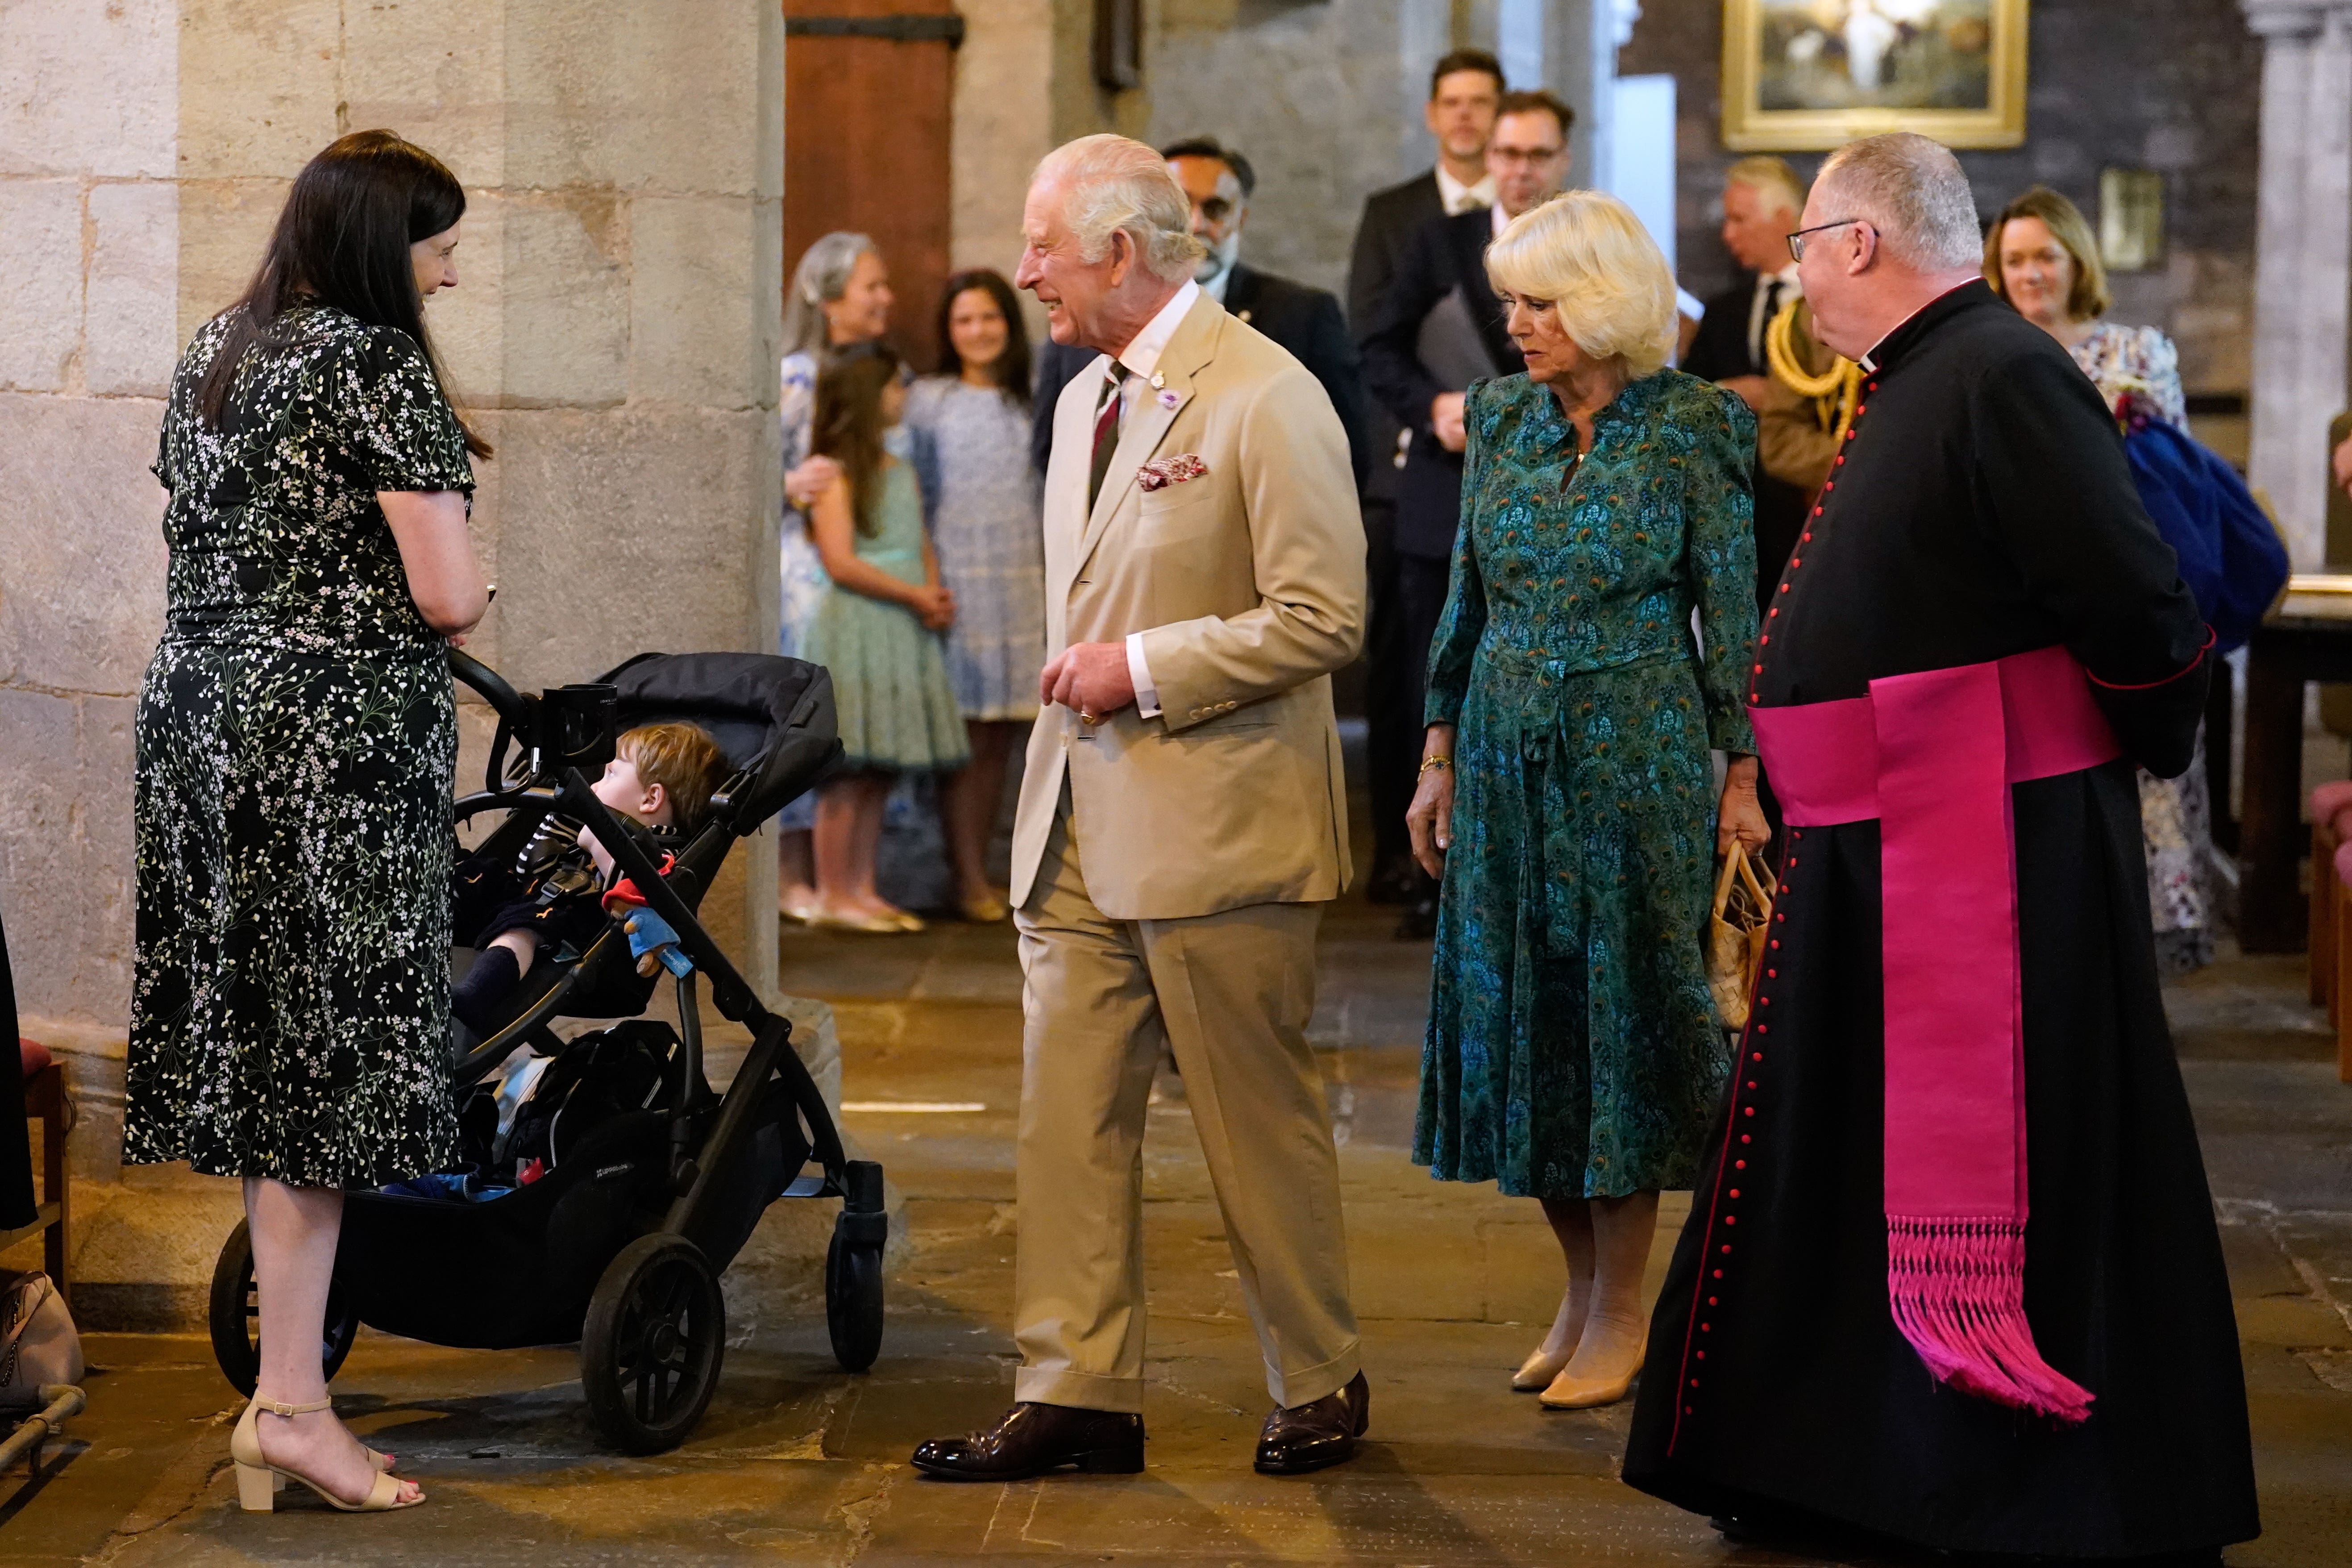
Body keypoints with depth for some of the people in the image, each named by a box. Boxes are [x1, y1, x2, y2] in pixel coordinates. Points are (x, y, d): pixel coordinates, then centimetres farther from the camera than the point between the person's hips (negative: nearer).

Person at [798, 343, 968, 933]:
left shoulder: (901, 471, 16)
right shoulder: (835, 475, -8)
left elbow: (922, 546, 19)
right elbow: (842, 564, -15)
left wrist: (938, 596, -1)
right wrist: (915, 596, -13)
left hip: (905, 633, 8)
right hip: (854, 633, -8)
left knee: (880, 772, 7)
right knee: (849, 771, -6)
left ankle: (863, 890, 12)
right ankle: (832, 894, -2)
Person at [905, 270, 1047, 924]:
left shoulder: (1028, 403, 11)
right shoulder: (927, 401, 0)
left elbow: (1049, 494, 15)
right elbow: (912, 496, 0)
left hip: (1023, 578, 4)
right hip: (959, 575, -4)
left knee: (1002, 736, 6)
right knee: (968, 736, -5)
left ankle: (981, 867, 13)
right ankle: (968, 878, -1)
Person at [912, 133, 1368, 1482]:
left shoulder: (1267, 400, -12)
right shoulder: (1084, 401, 15)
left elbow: (1323, 620, -17)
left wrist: (1143, 669, -16)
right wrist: (1076, 675, 14)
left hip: (1219, 828, -8)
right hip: (1083, 828, 8)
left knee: (1261, 1121, 3)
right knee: (1069, 1115, 4)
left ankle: (1322, 1386, 18)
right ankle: (1079, 1393, 9)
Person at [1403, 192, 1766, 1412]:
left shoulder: (1691, 429, -7)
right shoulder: (1501, 419, 6)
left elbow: (1732, 613, -4)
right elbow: (1466, 597, 12)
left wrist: (1741, 776, -5)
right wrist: (1440, 758, 10)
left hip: (1636, 753, -5)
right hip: (1508, 751, 5)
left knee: (1623, 1014, -1)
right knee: (1518, 1014, 7)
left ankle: (1622, 1311, 9)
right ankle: (1578, 1287, 20)